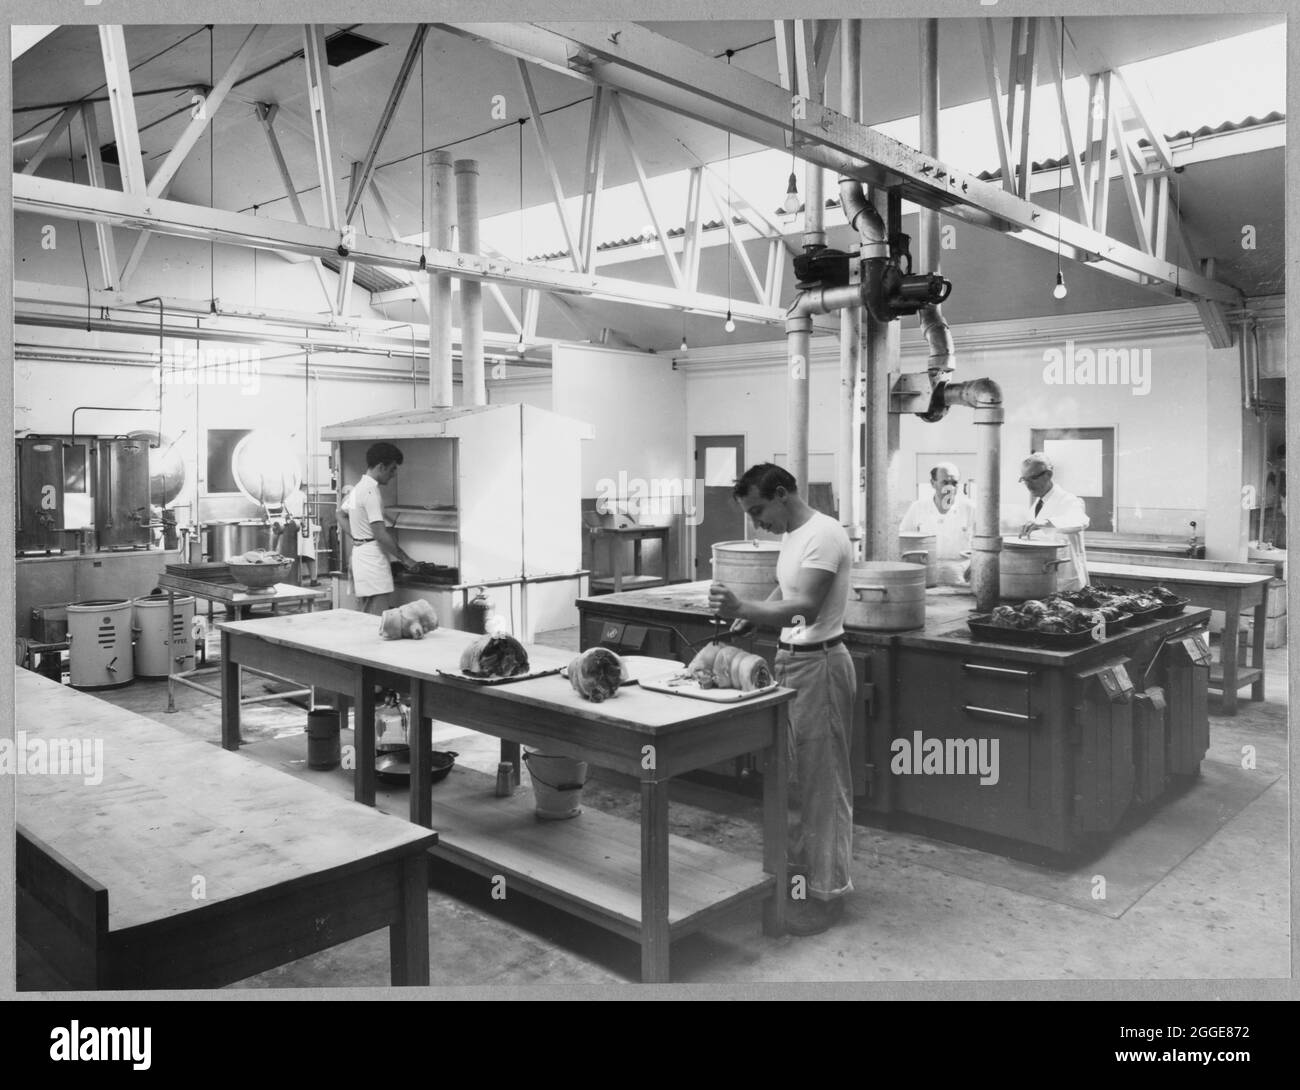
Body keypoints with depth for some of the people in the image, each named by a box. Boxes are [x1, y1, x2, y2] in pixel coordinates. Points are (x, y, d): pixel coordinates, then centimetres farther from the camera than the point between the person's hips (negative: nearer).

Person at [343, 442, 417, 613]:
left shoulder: (359, 488, 13)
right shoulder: (371, 492, -16)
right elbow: (380, 534, -20)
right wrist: (405, 559, -11)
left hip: (360, 553, 10)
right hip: (373, 559, -10)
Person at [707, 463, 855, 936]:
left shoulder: (824, 535, -20)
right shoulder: (793, 535, 11)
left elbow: (804, 608, -30)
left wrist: (742, 609, -40)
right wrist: (749, 616, 4)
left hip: (818, 664, -9)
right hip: (789, 659, 10)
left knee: (822, 780, 0)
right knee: (792, 775, 16)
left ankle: (827, 891, 11)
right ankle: (799, 865, 31)